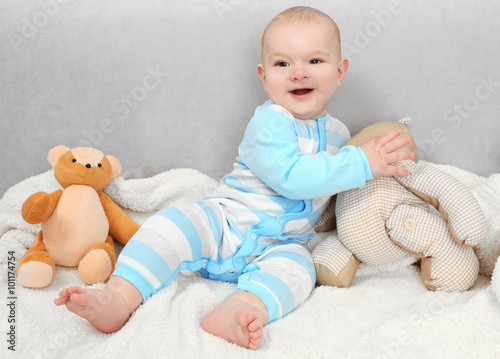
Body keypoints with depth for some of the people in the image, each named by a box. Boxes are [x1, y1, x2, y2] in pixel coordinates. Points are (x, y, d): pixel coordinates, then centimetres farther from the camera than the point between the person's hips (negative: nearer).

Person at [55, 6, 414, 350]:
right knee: (177, 220, -27)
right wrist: (361, 163, -27)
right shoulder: (269, 122, -13)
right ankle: (120, 298, -33)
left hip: (277, 246, 3)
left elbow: (329, 185, 28)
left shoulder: (337, 133, 10)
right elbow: (291, 177, -29)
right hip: (225, 223, -3)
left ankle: (242, 308, -55)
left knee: (297, 265, -30)